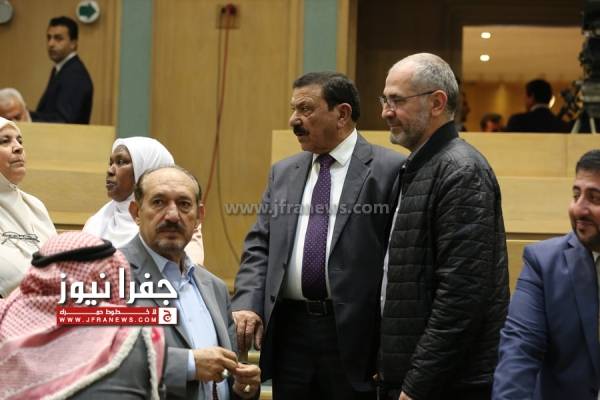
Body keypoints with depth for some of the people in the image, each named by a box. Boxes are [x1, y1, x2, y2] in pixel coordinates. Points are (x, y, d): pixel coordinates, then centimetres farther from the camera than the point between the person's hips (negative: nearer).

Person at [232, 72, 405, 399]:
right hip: (289, 332, 5)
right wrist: (247, 305, -5)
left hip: (354, 334, -5)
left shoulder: (389, 170, -4)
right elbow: (259, 246, 12)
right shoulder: (283, 172, 14)